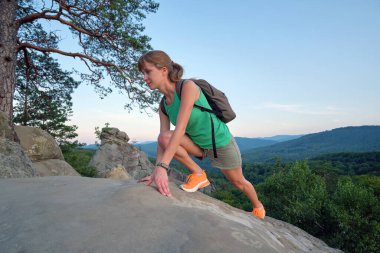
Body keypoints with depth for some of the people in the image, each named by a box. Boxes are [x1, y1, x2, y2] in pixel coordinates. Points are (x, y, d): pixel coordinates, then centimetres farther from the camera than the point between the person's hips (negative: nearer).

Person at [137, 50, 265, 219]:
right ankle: (198, 174, -1)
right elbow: (163, 139, -12)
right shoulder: (163, 106, -6)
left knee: (239, 182, 15)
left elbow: (181, 128, -36)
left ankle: (258, 207, 49)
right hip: (199, 145, 5)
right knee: (164, 137, -21)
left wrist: (162, 166, -41)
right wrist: (157, 172, -23)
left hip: (220, 142, -5)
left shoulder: (188, 86, -27)